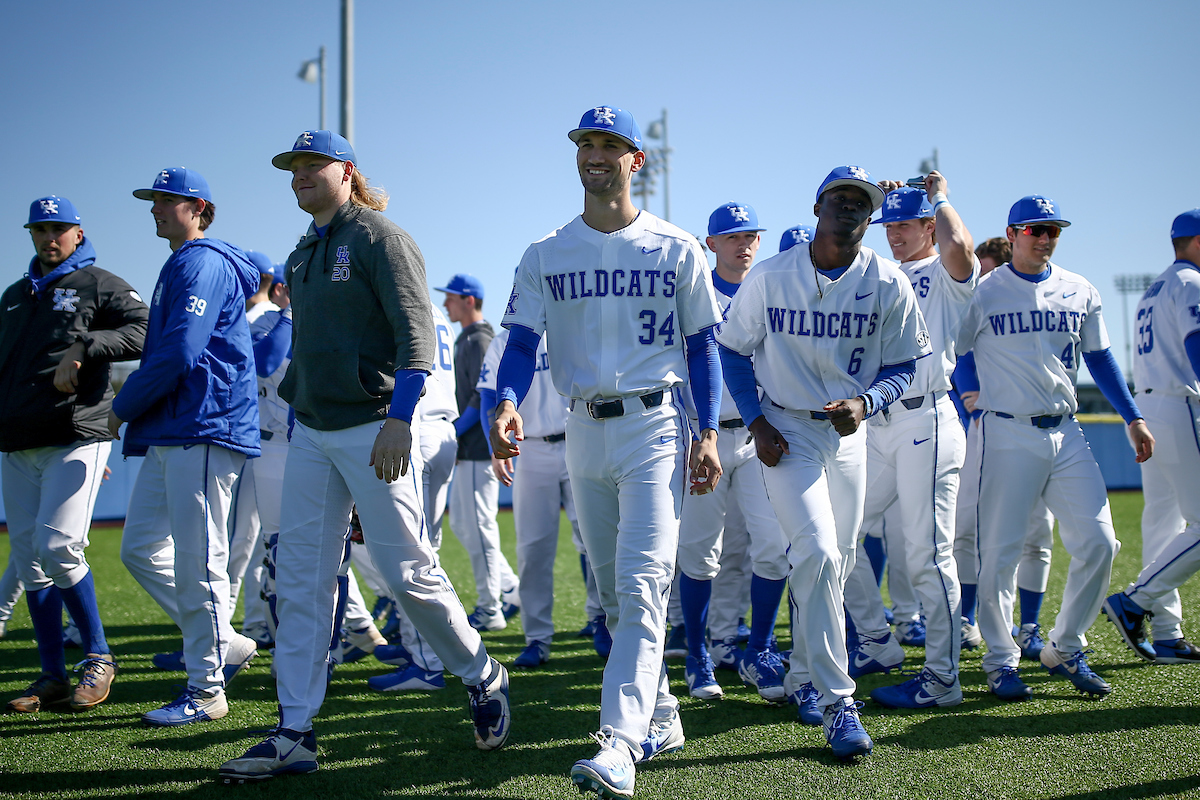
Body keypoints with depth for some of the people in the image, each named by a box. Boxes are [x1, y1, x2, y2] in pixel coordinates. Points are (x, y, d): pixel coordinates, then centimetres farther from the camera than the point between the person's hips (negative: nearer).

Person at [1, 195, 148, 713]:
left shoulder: (101, 286, 4)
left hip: (77, 437, -6)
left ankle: (98, 657, -2)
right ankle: (52, 678, 11)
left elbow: (143, 332, -12)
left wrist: (81, 348, -19)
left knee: (57, 545, -18)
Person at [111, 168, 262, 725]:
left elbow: (180, 352, -19)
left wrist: (124, 406, -9)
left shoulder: (204, 263, -9)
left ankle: (206, 690, 0)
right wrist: (136, 403, 12)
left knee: (197, 562, -7)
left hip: (202, 428, -11)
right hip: (169, 433, 11)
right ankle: (225, 645, 18)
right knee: (140, 549, 11)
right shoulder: (179, 267, 24)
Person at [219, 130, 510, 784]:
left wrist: (399, 418, -24)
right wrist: (299, 415, 20)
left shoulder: (380, 240, -7)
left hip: (373, 428, -8)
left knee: (407, 571, -5)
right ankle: (294, 734, 5)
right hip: (310, 433, 8)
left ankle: (482, 680, 17)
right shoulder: (302, 255, 18)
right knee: (299, 581, 2)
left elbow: (417, 336, -15)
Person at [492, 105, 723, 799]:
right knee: (613, 590, 11)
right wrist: (507, 402, -19)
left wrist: (708, 433, -6)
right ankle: (661, 716, 25)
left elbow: (702, 346, 3)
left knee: (642, 583, -15)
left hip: (655, 424, -4)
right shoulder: (546, 255, 8)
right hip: (584, 428, 4)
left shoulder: (676, 249, 2)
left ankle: (620, 744, -21)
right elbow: (522, 343, 2)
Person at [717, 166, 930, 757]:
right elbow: (734, 350, 3)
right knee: (817, 552, -17)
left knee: (837, 562, 11)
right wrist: (756, 422, -7)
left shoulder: (888, 284, -5)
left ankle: (802, 675, 33)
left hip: (848, 433, 3)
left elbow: (902, 365, 1)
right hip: (785, 430, -3)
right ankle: (836, 701, -11)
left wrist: (865, 402, -19)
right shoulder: (770, 277, -8)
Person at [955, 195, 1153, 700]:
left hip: (1066, 433, 4)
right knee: (1000, 552, -4)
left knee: (1098, 543, -2)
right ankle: (1001, 661, 11)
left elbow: (1099, 358, 17)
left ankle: (1065, 650, 15)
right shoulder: (983, 294, -2)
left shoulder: (1080, 292, 11)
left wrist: (1133, 418, 11)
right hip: (1007, 434, -4)